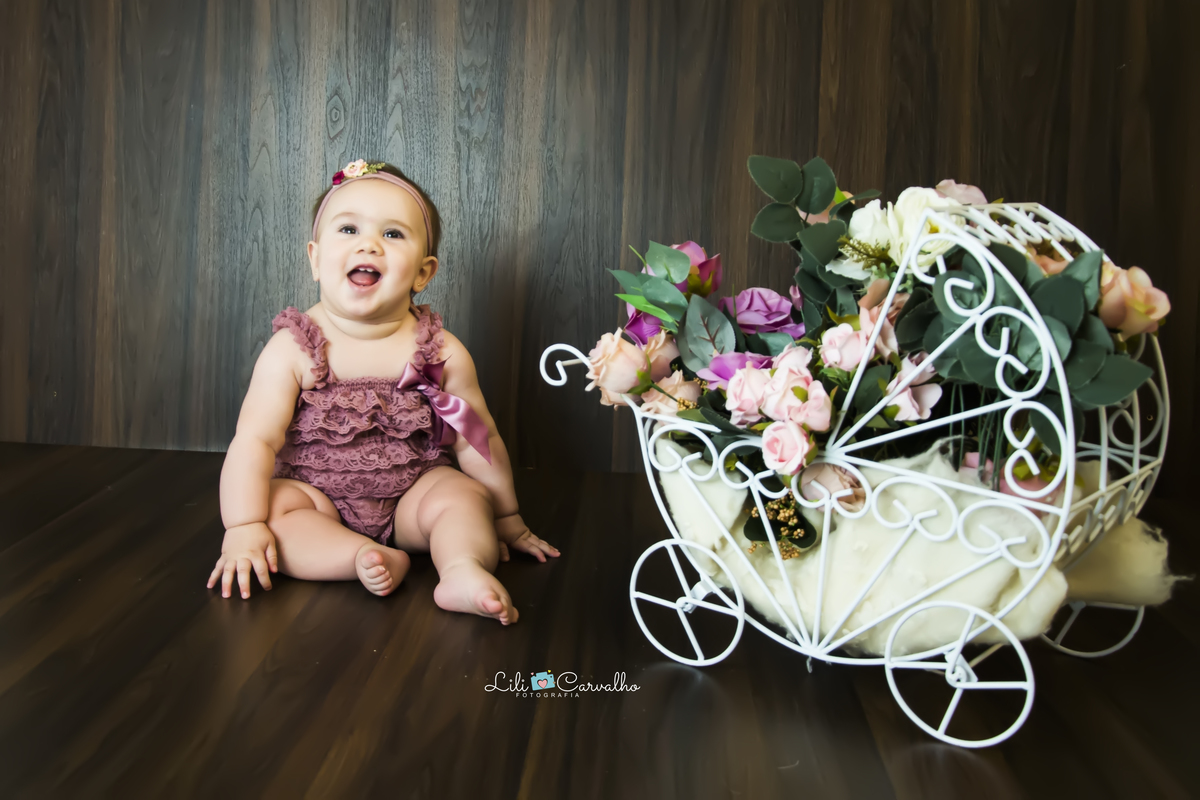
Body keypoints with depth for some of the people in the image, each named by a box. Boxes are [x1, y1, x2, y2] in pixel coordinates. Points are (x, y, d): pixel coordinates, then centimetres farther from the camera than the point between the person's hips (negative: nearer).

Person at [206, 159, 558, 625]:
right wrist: (244, 529, -27)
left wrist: (506, 519, 9)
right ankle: (365, 559, -39)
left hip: (410, 499, 1)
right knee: (274, 504, -27)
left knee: (463, 496, -24)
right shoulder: (292, 350, -13)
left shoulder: (443, 353, -9)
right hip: (316, 496, 0)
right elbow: (255, 440, -18)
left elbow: (477, 441, 1)